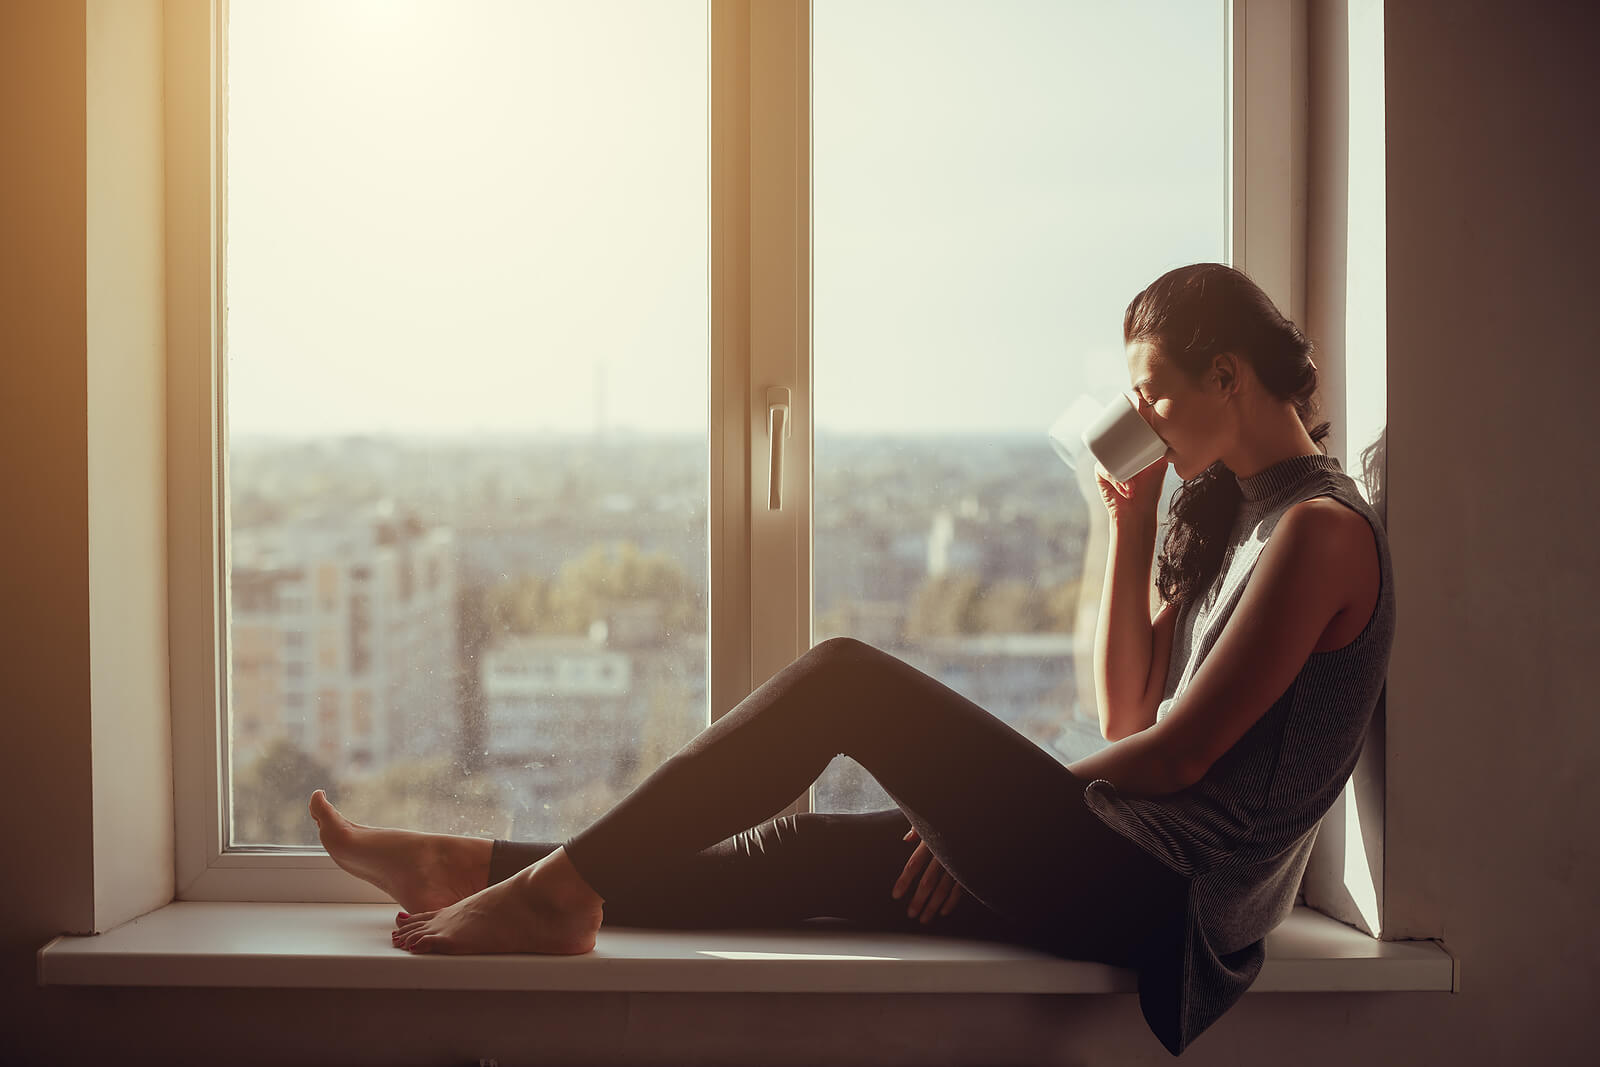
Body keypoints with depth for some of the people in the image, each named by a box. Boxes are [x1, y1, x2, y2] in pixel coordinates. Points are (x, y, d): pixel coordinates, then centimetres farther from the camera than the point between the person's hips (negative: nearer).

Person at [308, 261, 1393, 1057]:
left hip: (1155, 895, -9)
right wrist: (1133, 525, 13)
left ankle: (561, 888, -11)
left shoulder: (1320, 529, -11)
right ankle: (473, 868, 7)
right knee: (813, 850, 4)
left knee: (847, 676, -15)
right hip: (1135, 876, 9)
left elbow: (1179, 753, -17)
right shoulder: (1236, 511, 19)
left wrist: (1006, 807, -7)